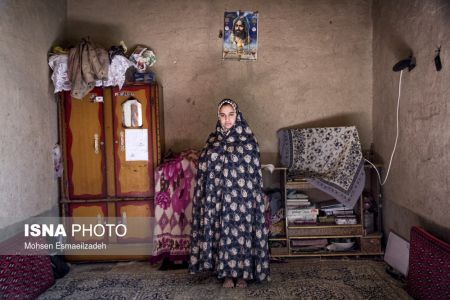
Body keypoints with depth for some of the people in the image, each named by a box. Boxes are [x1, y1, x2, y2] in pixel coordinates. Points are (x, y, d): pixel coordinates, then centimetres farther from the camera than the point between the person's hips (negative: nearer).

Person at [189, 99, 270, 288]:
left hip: (243, 198, -1)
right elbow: (204, 172, 4)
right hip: (221, 198, 2)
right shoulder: (213, 140, 4)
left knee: (243, 233, 5)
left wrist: (255, 199, -5)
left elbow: (255, 172, -1)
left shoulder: (248, 140, -2)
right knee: (224, 233, 7)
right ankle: (227, 273, 21)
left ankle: (243, 272, 20)